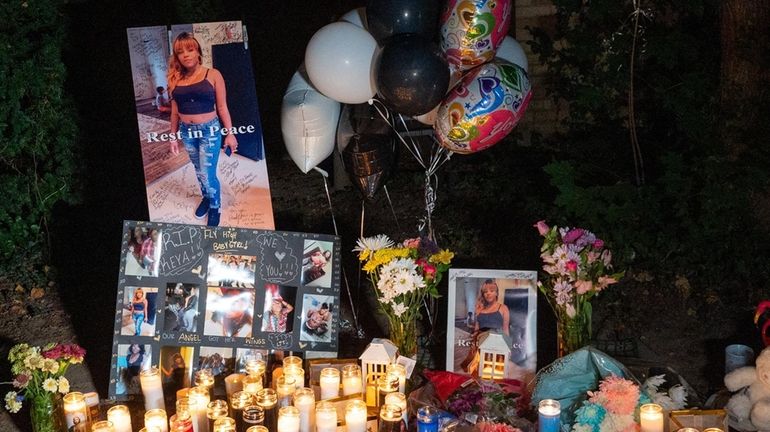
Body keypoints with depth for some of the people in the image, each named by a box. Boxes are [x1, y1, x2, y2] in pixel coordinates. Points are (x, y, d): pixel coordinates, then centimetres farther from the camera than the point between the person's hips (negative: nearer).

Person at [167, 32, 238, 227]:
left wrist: (229, 133, -5)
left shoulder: (213, 75, -8)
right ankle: (206, 197, 41)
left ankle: (215, 207, 20)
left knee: (207, 175, -4)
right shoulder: (176, 79, 1)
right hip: (187, 132, 4)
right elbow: (175, 110, 10)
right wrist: (173, 136, 12)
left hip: (209, 131, -4)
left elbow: (222, 107, -5)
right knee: (199, 171, 18)